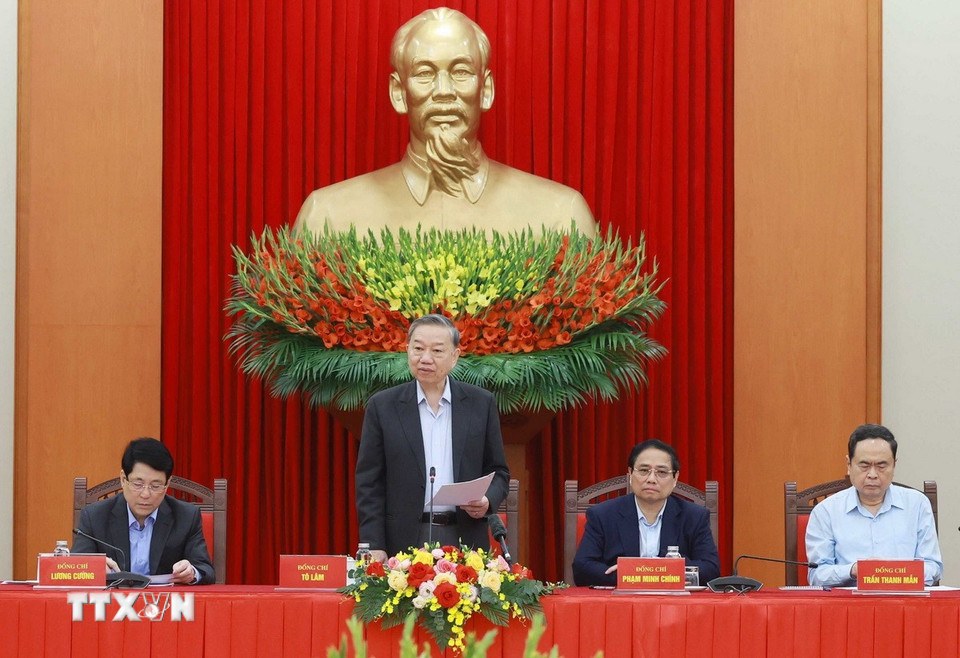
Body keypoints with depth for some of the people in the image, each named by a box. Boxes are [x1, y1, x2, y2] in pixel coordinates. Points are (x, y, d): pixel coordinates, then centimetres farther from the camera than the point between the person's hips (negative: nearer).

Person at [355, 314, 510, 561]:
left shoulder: (482, 404, 8)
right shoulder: (383, 407, 5)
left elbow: (498, 472, 13)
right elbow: (369, 483, 4)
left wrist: (487, 501, -8)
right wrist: (374, 546, -5)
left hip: (465, 539, 1)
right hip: (405, 541, -1)